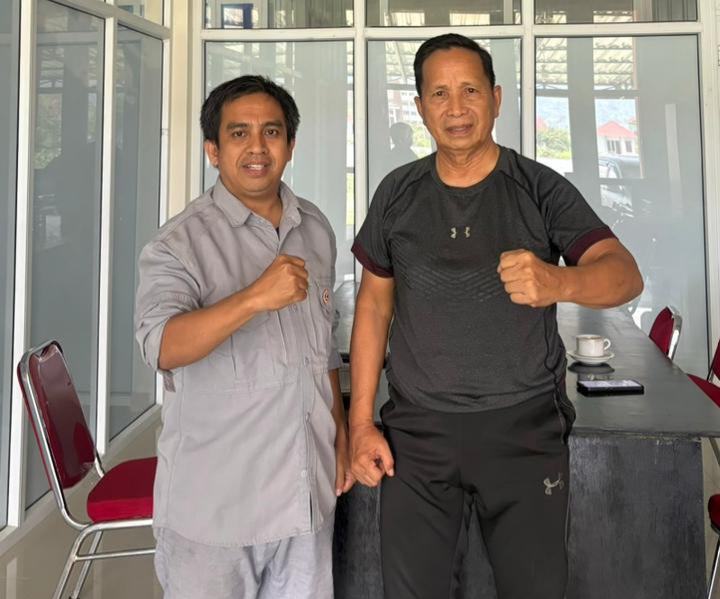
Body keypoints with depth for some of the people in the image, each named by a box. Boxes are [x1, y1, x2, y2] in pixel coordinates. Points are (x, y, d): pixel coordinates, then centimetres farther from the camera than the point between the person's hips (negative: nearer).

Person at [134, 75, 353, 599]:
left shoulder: (315, 229, 7)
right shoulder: (181, 242, -11)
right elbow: (163, 347, -26)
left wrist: (341, 433, 13)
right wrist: (254, 298, -38)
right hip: (213, 498, -4)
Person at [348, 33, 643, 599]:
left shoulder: (541, 190, -5)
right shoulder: (398, 193, 2)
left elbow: (625, 274, -16)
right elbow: (374, 301, 7)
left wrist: (560, 282, -40)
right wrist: (361, 421, 2)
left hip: (525, 427, -1)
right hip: (418, 430, 2)